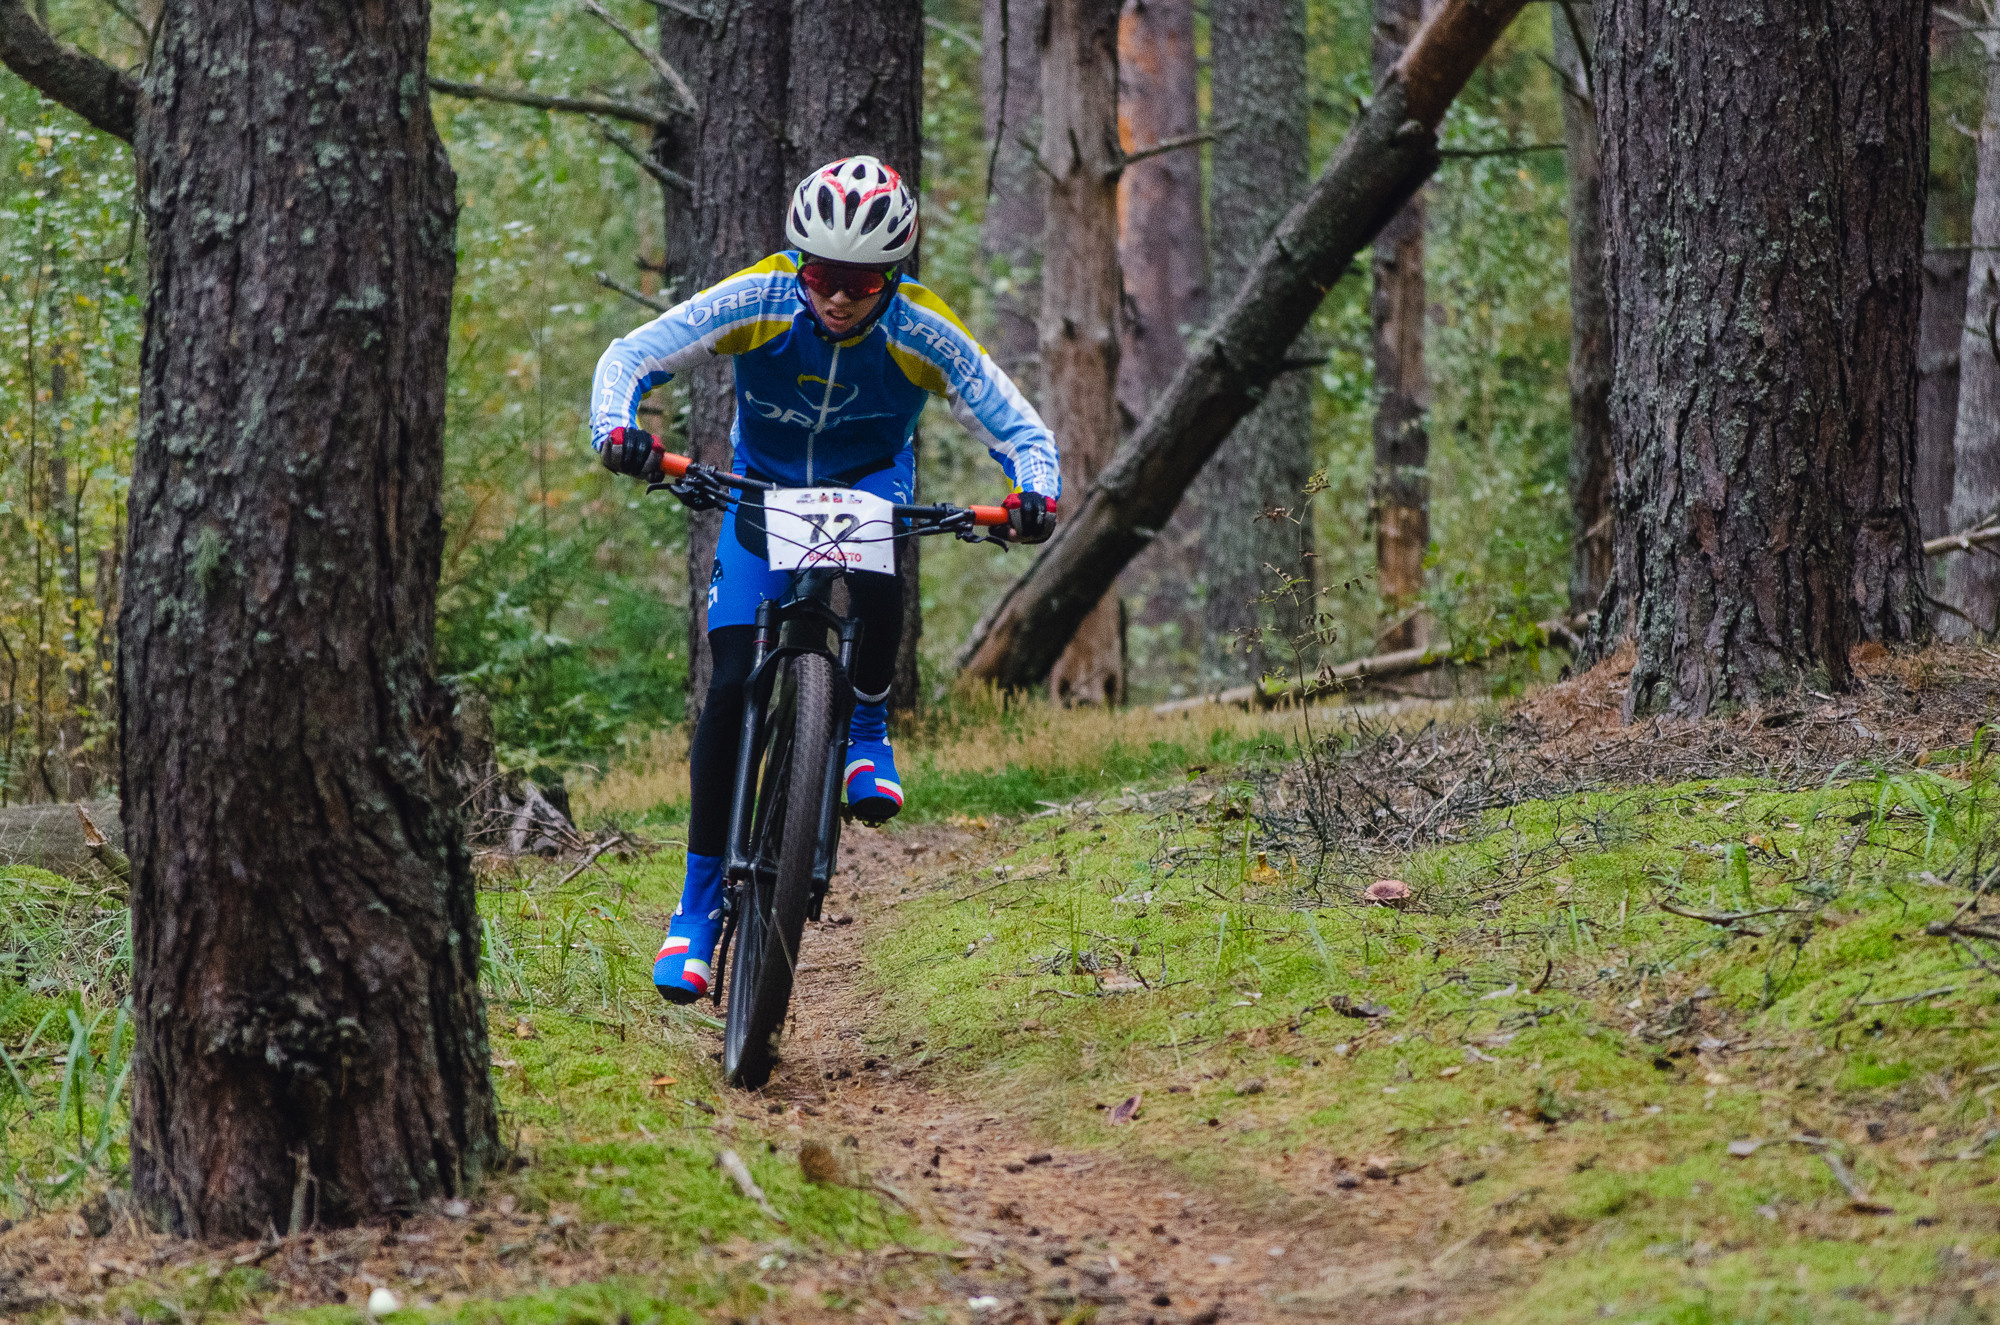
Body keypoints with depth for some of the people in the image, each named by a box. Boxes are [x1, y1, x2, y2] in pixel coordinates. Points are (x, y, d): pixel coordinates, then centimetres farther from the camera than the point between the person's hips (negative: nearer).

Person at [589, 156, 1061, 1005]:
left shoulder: (923, 336, -26)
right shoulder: (756, 303, -26)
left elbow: (1022, 431, -20)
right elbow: (630, 358, -24)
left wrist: (1035, 495, -42)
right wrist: (617, 431, -45)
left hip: (870, 485, -1)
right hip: (763, 490, 1)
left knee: (877, 573, -38)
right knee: (731, 686, -13)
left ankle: (867, 730, -9)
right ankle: (700, 902, -3)